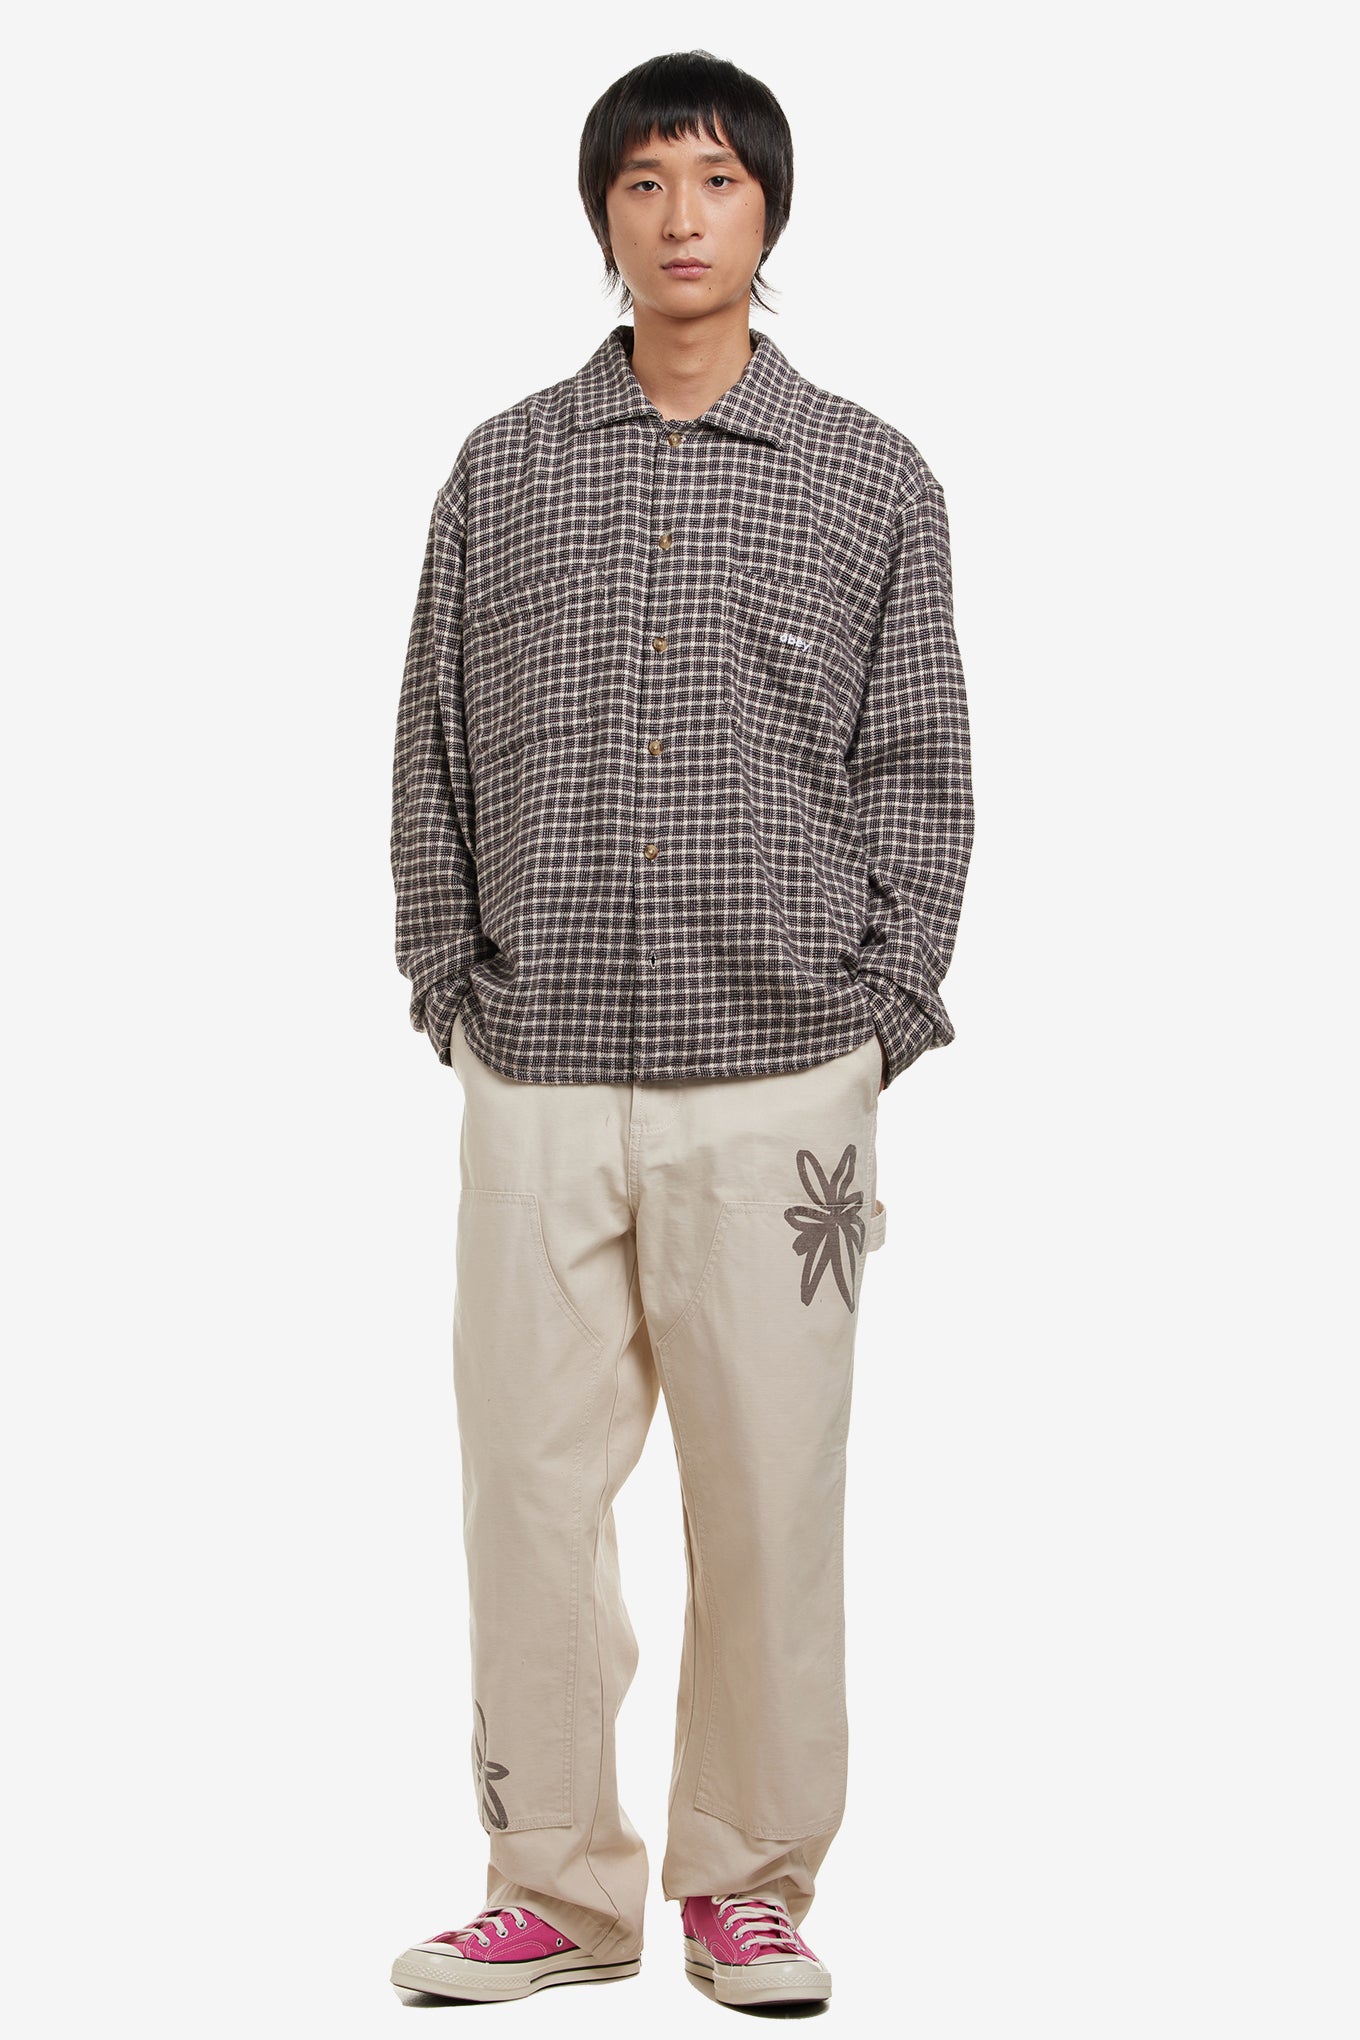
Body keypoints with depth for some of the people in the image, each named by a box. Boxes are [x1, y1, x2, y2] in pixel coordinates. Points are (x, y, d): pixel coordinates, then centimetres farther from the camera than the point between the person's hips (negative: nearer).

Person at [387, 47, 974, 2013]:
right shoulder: (505, 470, 9)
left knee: (771, 1491, 3)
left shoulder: (872, 480, 6)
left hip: (778, 1080, -1)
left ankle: (748, 1883, 18)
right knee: (531, 1484, 2)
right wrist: (452, 988, 4)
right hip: (540, 1082, 1)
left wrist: (875, 1020, -2)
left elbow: (920, 775, 6)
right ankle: (561, 1886, 16)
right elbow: (435, 752, 12)